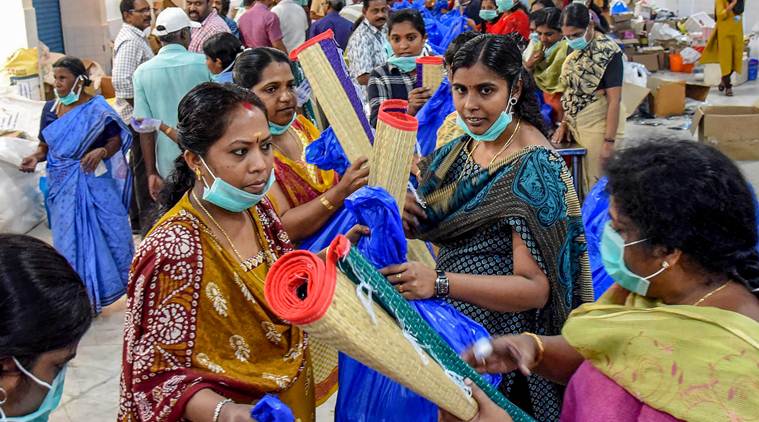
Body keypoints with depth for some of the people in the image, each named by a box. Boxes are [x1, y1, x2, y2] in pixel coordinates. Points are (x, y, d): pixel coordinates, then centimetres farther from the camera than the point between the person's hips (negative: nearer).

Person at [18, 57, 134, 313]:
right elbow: (45, 145, 11)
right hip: (64, 186, 4)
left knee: (108, 230, 2)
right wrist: (36, 158, -9)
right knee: (72, 239, 7)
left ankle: (120, 280, 25)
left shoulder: (96, 108, -7)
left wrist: (101, 152, -24)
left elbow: (116, 140, -5)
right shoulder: (50, 108, 5)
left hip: (95, 184, -3)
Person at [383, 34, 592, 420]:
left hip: (501, 327, -7)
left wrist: (440, 283, -34)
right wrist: (405, 212, -14)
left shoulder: (533, 167, -21)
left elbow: (534, 288, -24)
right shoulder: (466, 142, 1)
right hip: (454, 319, 7)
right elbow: (438, 223, 9)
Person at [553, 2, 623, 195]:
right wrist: (564, 123, 10)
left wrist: (609, 141, -20)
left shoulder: (608, 52, -14)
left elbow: (614, 100, -17)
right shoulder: (575, 49, 8)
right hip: (576, 126, 7)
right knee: (580, 184, 10)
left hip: (598, 129, -7)